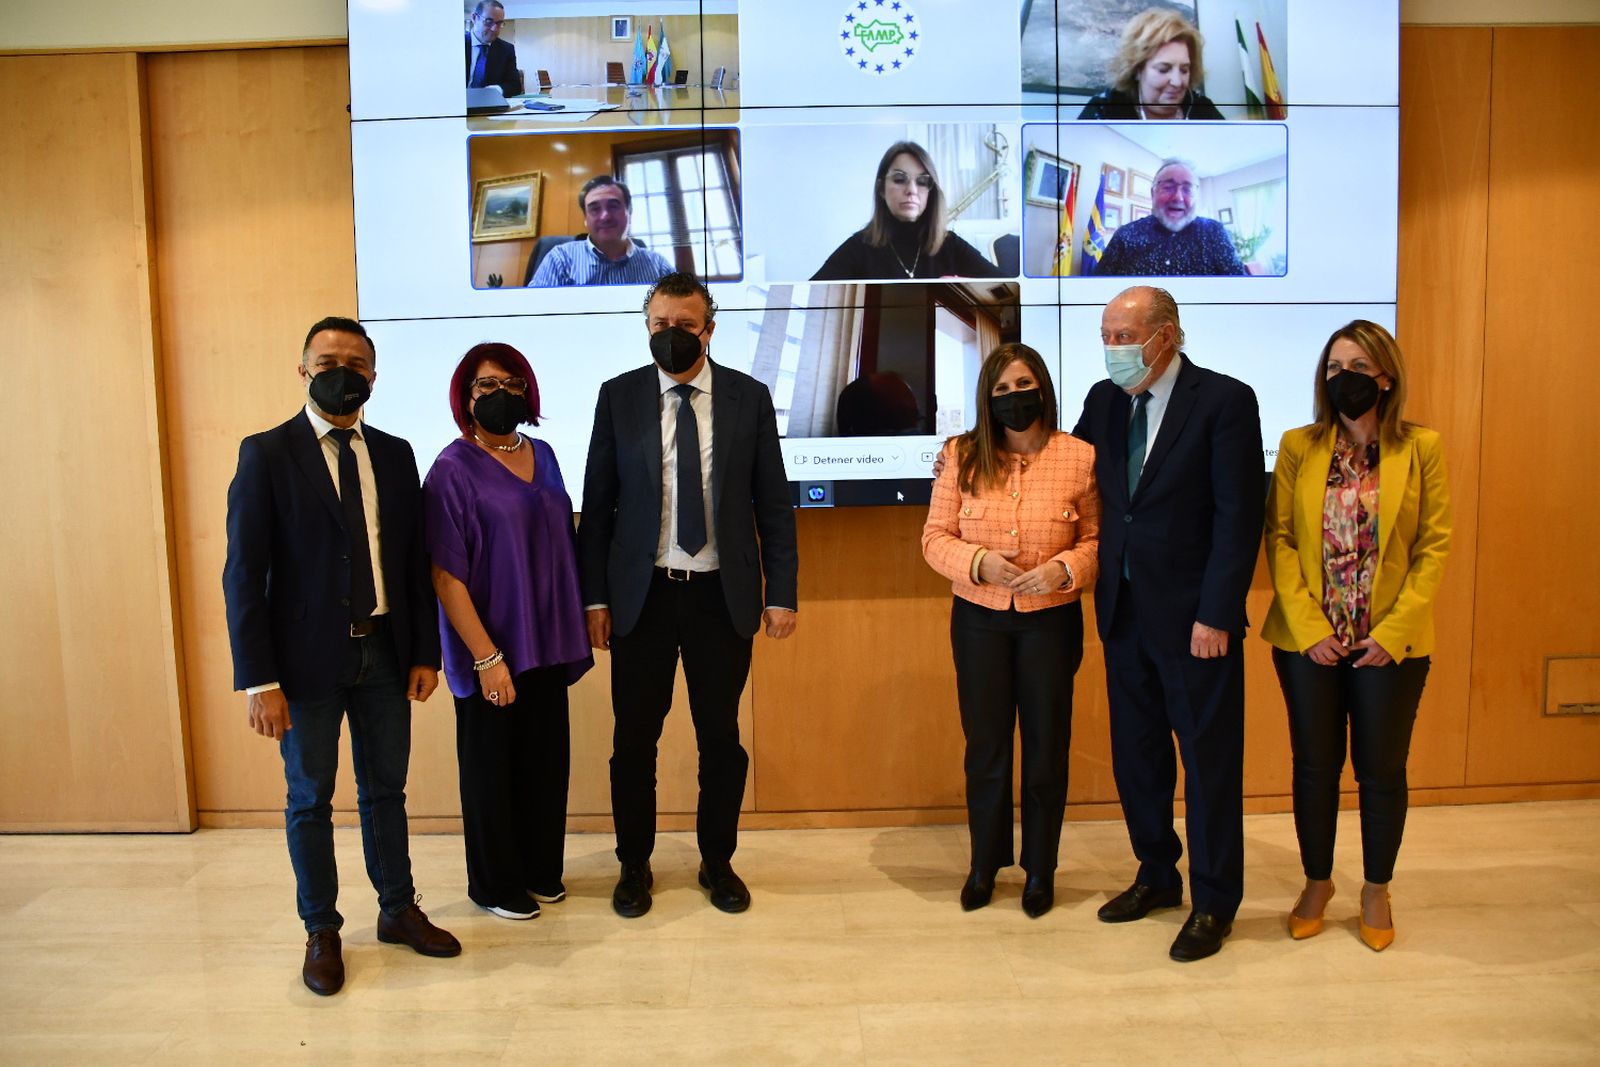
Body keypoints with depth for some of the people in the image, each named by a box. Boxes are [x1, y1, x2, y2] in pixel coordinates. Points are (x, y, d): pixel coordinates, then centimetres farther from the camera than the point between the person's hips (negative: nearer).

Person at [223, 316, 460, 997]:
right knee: (311, 800, 10)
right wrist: (259, 679, -13)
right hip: (308, 657, -3)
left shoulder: (394, 455, 6)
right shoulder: (267, 455, -6)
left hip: (384, 652, 4)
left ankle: (398, 910, 31)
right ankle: (321, 932, 26)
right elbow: (244, 574, -9)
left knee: (386, 789, 15)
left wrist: (424, 651, 4)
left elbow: (414, 561, 9)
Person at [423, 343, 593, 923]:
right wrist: (487, 657, -17)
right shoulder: (454, 469, -11)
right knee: (491, 765, 9)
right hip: (490, 649, -6)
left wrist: (574, 633, 8)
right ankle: (494, 883, 27)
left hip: (548, 644, 6)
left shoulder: (541, 455, 7)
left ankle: (541, 871, 33)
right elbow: (445, 575, -14)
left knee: (546, 759, 14)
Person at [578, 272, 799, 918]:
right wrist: (595, 597, -1)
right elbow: (597, 504, 3)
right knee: (635, 738, 8)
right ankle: (634, 864, 27)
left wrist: (781, 592, -2)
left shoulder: (749, 397, 1)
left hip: (722, 595, 0)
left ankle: (718, 861, 29)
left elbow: (773, 503, 2)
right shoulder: (618, 397, 2)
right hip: (641, 593, 0)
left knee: (721, 737, 10)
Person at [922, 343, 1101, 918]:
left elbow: (1097, 538, 0)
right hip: (979, 618, 1)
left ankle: (1040, 867, 30)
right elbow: (935, 537, -1)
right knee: (985, 745, 12)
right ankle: (985, 861, 32)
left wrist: (1064, 567, -19)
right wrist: (979, 562, -18)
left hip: (1051, 619, 0)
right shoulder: (961, 455, -3)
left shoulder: (1080, 457, -5)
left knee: (1046, 745, 10)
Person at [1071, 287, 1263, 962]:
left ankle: (1214, 901, 22)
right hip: (1124, 613, 6)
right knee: (1136, 755, 15)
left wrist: (1216, 615, -17)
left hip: (1193, 616, -6)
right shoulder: (1104, 400, 8)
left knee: (1209, 760, 7)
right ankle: (1156, 875, 34)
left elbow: (1238, 517, -13)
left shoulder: (1224, 401, -10)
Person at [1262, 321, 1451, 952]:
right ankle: (1317, 882, 30)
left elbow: (1434, 547, -2)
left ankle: (1377, 890, 29)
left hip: (1391, 643, -1)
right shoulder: (1298, 447, 1)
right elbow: (1279, 539, -2)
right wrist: (1308, 627, -10)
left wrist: (1394, 631, -11)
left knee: (1381, 769, 9)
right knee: (1315, 765, 11)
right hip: (1308, 640, 1)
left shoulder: (1422, 449, -2)